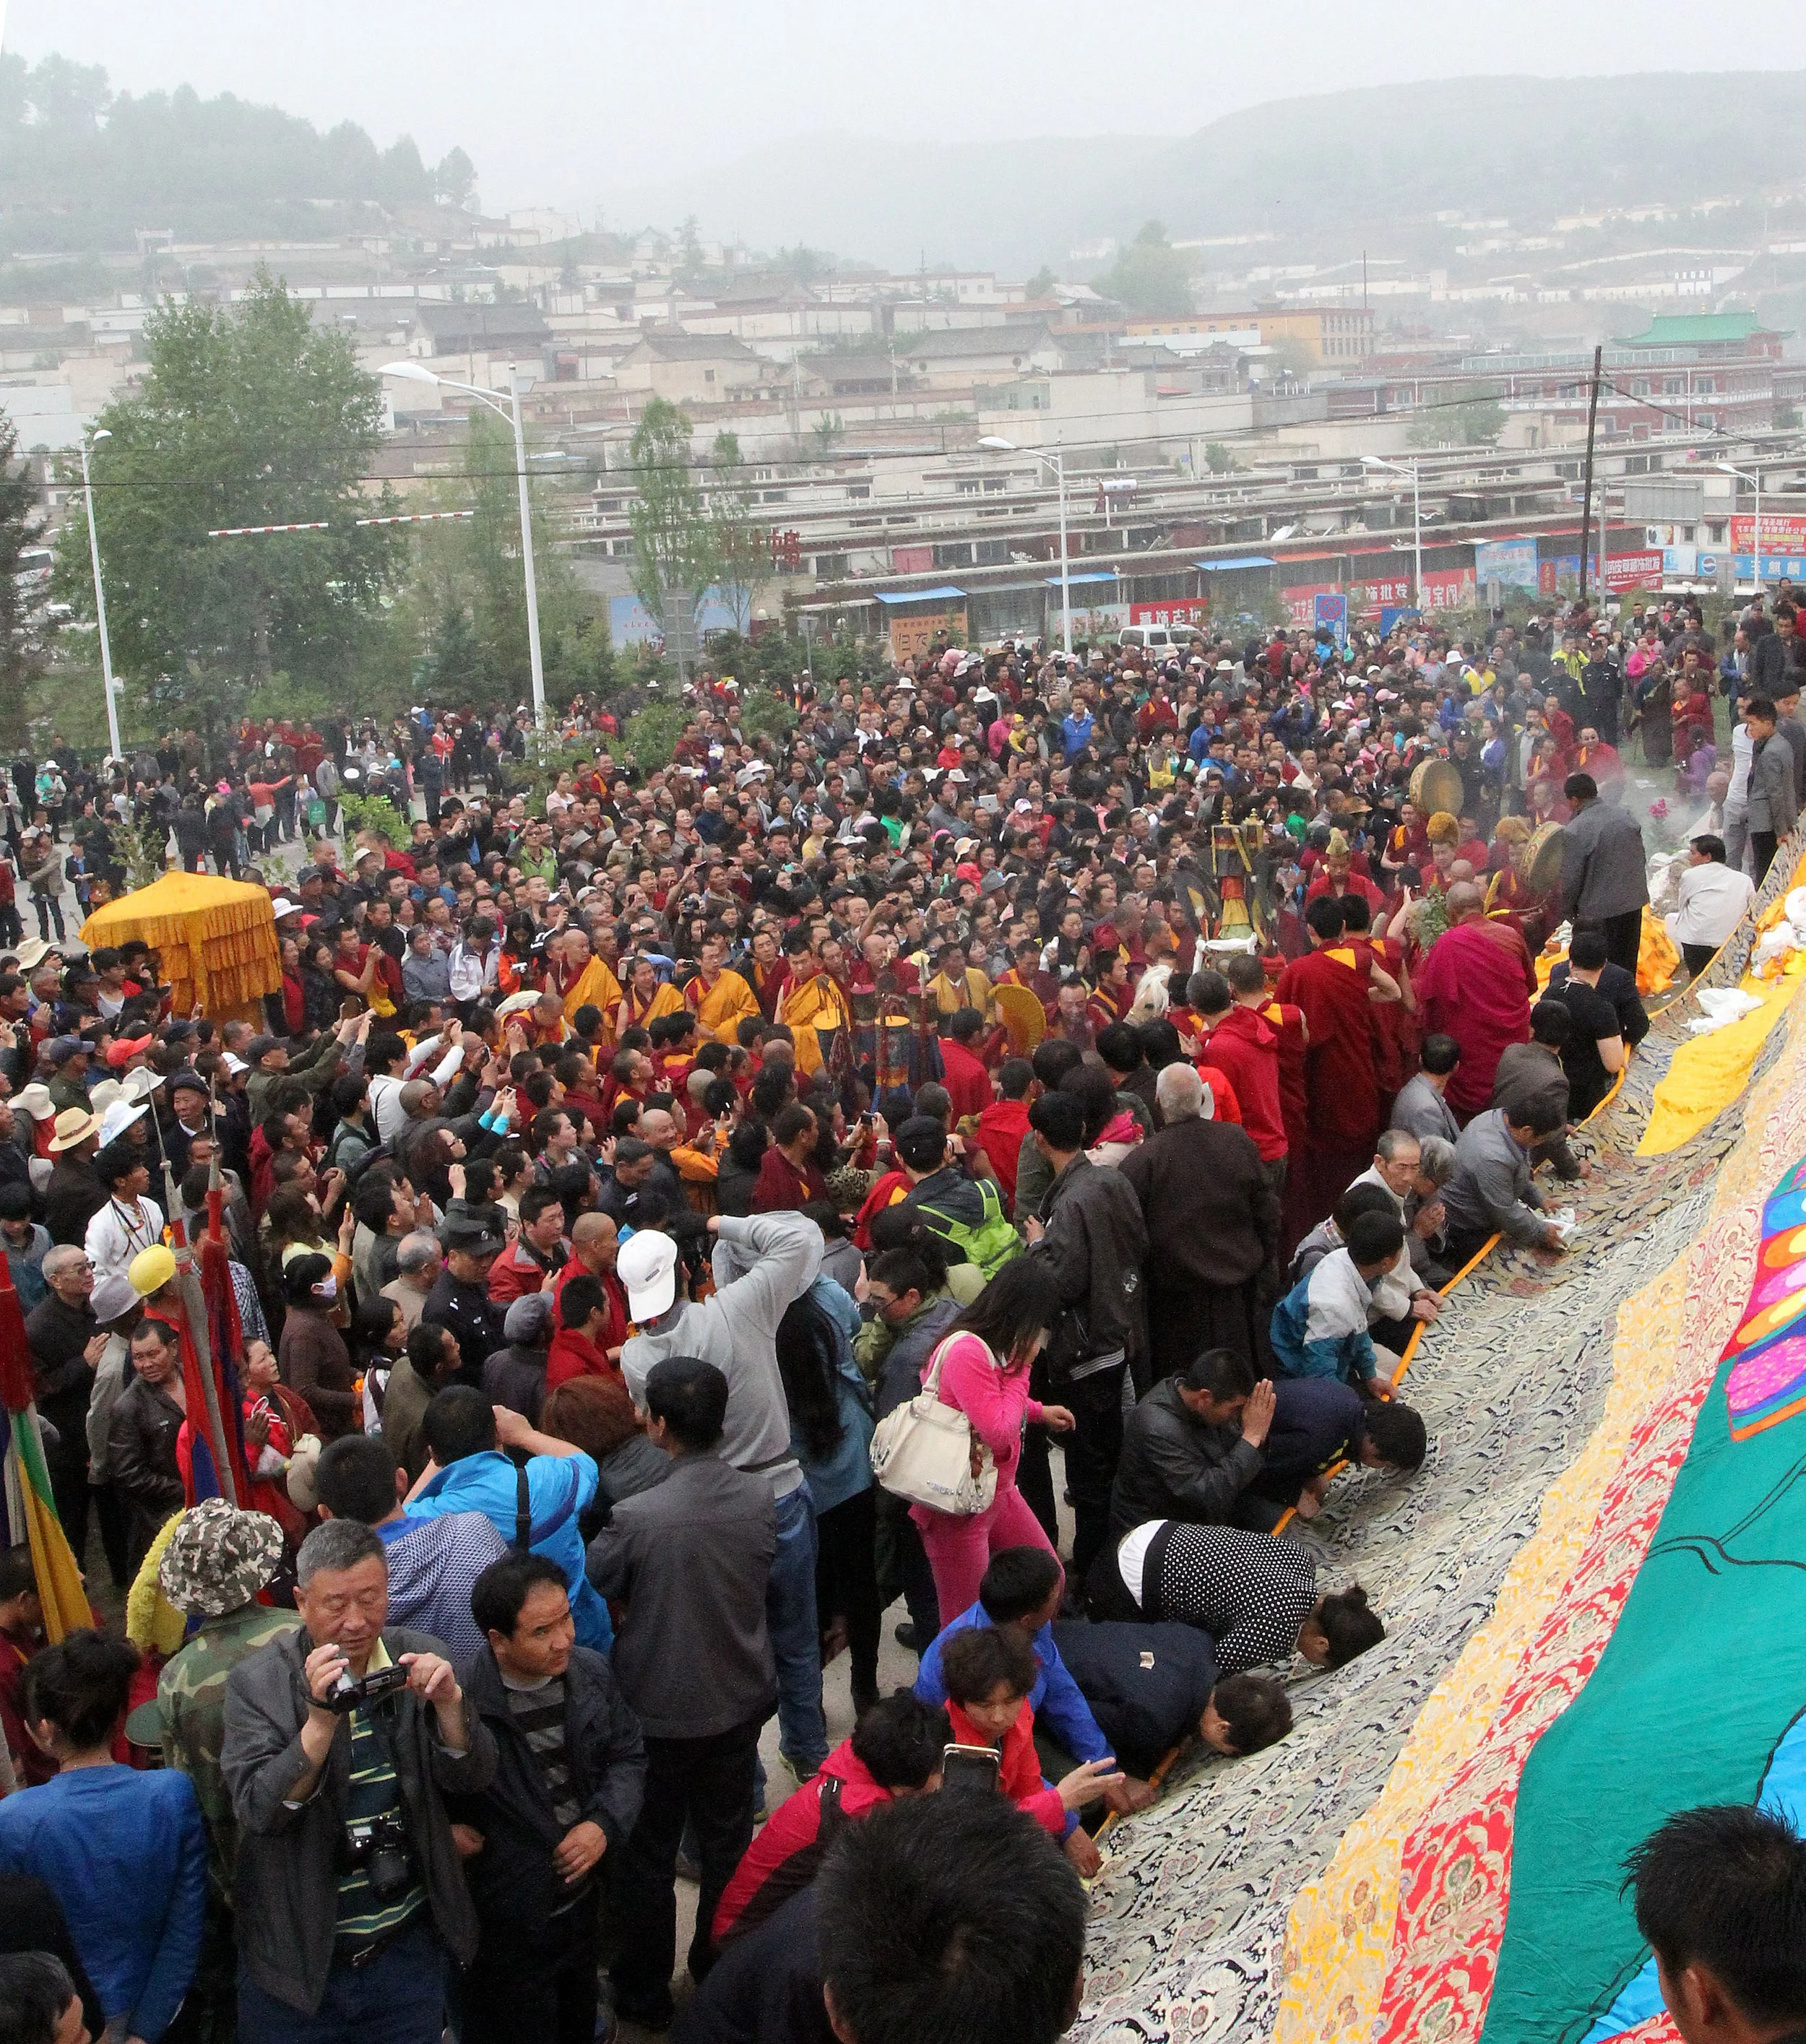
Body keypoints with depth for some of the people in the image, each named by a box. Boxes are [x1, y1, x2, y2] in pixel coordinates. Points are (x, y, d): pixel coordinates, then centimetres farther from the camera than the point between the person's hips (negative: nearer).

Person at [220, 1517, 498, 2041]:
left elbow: (474, 1776, -7)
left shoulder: (416, 1659, -5)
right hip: (298, 1954, -2)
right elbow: (258, 1812, -21)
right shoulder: (257, 1683, -13)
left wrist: (448, 1704, -26)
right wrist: (320, 1720, -35)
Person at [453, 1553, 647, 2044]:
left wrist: (606, 1824, -9)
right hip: (509, 1925, -5)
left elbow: (627, 1755, 5)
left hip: (584, 1900, 5)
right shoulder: (463, 1703, -27)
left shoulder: (591, 1673, -8)